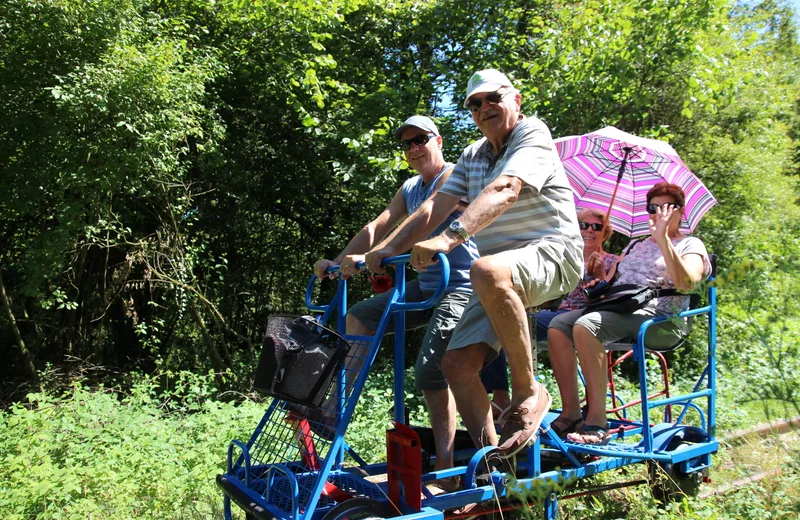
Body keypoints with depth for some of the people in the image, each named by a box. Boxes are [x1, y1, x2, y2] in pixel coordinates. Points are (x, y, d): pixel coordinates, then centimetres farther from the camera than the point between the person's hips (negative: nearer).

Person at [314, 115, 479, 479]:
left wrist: (371, 257, -36)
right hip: (425, 285, 8)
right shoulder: (410, 189, 16)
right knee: (359, 316, -1)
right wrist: (337, 261, -7)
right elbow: (377, 227, 7)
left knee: (429, 368, -18)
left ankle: (445, 467, -9)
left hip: (460, 287, -8)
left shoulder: (453, 176, -10)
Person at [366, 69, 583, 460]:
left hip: (553, 253, -7)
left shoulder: (533, 135, -6)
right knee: (457, 363, -9)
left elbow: (504, 191, -25)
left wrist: (451, 237, -40)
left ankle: (528, 393, -22)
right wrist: (389, 247, -8)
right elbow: (436, 206, 7)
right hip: (501, 277, 7)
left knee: (487, 272, -40)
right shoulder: (472, 156, 17)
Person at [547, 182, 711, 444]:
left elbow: (686, 282, -11)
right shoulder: (635, 245, 31)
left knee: (585, 326, -34)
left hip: (658, 318, -7)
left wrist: (663, 237, -16)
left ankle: (597, 422, -32)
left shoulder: (691, 245, 11)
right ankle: (570, 414, -20)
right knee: (558, 326, -20)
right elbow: (610, 281, 29)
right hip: (615, 308, 7)